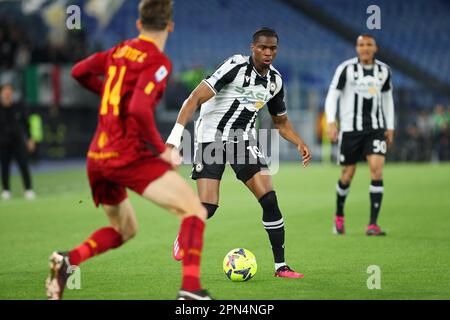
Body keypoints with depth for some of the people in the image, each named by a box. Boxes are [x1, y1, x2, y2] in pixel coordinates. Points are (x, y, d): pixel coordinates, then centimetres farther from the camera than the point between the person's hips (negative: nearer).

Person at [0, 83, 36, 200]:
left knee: (24, 165, -7)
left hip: (18, 141, 0)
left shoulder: (18, 108, 3)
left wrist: (29, 139, 8)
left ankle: (28, 190, -3)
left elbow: (25, 124, 10)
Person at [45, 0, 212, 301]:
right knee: (195, 211, -8)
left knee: (124, 229, 24)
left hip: (97, 158, 8)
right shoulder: (158, 61, -10)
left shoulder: (119, 51, 13)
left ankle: (69, 259, 0)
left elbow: (80, 71, 22)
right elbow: (139, 110, -22)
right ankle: (190, 288, -24)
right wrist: (162, 150, -13)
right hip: (129, 157, -8)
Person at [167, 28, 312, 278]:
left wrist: (300, 143, 3)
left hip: (244, 140, 5)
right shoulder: (236, 67, -16)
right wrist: (176, 134, -29)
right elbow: (196, 98, -21)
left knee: (269, 199, -12)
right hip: (212, 138, -5)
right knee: (208, 208, -14)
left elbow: (281, 121, 21)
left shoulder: (275, 80, 5)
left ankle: (281, 266, -4)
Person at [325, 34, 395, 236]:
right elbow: (332, 96, -5)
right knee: (347, 175, 5)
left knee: (377, 170, -16)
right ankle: (339, 215, 33)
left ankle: (373, 224, -15)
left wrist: (390, 127, 16)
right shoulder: (346, 68, -5)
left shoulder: (384, 70, 7)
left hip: (376, 128, 2)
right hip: (350, 128, -2)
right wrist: (331, 122, -19)